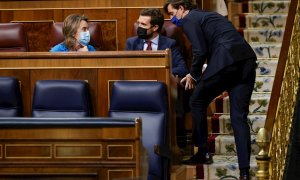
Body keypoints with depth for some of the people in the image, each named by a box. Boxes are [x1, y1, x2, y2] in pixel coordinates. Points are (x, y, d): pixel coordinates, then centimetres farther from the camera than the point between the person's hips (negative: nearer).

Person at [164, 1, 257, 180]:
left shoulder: (189, 19, 5)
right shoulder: (208, 15, 32)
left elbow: (200, 51, -5)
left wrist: (193, 75, 11)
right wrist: (199, 76, 30)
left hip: (226, 60, -7)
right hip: (247, 60, 8)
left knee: (197, 102, 14)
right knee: (239, 117, 5)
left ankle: (203, 153, 18)